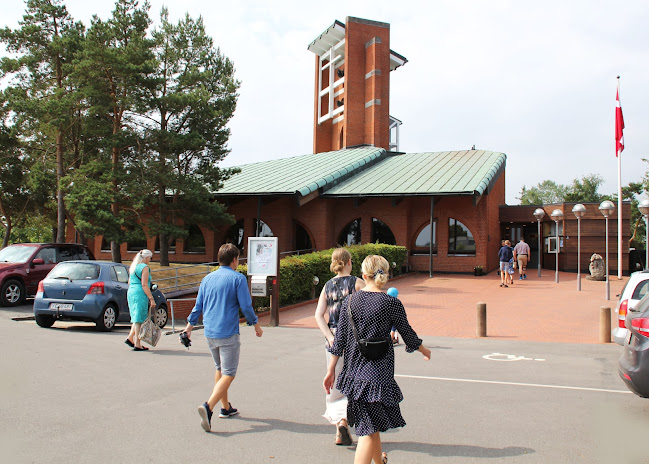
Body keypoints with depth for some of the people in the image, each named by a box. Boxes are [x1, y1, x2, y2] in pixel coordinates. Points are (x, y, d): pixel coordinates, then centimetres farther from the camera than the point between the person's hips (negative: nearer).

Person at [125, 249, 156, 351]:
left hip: (130, 293, 9)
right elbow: (144, 285, -16)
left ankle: (130, 338, 7)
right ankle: (137, 344, -5)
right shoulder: (145, 267, -9)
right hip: (140, 294, -8)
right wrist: (151, 299, -15)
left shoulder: (133, 267, 17)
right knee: (139, 319, -6)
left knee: (136, 318, 17)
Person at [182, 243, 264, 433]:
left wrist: (190, 325, 24)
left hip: (210, 332, 7)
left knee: (220, 370, 21)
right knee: (228, 374, -3)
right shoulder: (238, 278, -8)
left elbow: (198, 306, 12)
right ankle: (208, 406, -21)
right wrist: (255, 325, 6)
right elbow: (246, 306, -9)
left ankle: (225, 408, 31)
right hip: (228, 333, -6)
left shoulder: (207, 279, 8)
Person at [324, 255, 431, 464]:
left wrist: (331, 370, 10)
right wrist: (424, 350, 21)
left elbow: (339, 339, 2)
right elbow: (408, 334, 1)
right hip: (378, 372, -5)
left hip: (354, 372, 5)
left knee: (370, 423, 24)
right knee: (369, 429, -1)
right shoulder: (391, 303, -11)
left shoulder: (350, 300, 0)